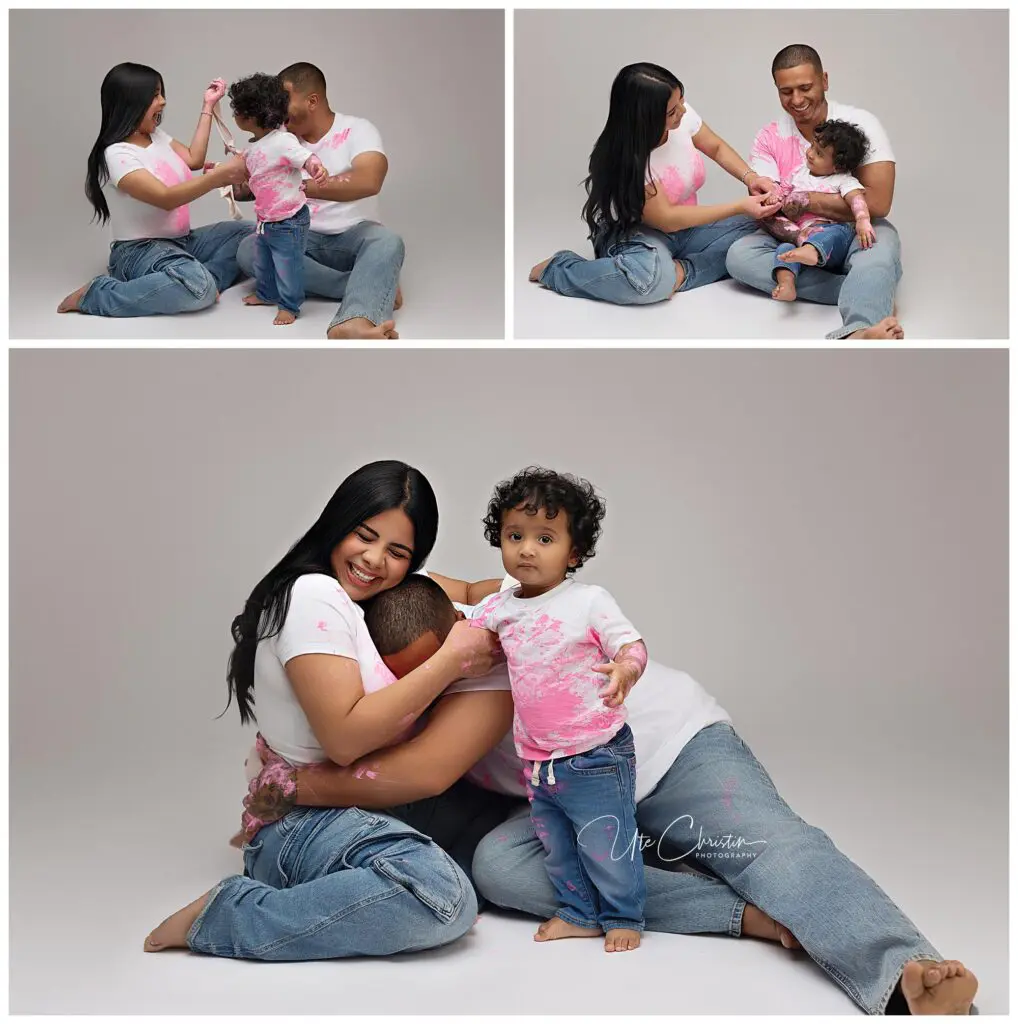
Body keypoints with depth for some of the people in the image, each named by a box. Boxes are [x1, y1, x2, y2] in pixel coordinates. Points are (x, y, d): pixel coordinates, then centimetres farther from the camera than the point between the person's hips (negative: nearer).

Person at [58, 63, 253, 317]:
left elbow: (194, 160, 16)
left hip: (180, 240, 9)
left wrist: (207, 107, 15)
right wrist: (221, 174, -33)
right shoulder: (116, 154, -18)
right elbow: (166, 198, -28)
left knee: (248, 233, 4)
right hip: (139, 251, -9)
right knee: (198, 288, -37)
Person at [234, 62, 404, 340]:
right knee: (248, 250, -25)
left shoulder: (357, 130, -8)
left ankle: (354, 325, -71)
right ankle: (375, 288, -29)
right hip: (304, 239, 4)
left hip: (354, 236, -4)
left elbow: (368, 182, -29)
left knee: (387, 242, -38)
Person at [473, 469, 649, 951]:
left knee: (606, 843, 4)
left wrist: (624, 669, -35)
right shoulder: (499, 608, 4)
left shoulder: (589, 601, -11)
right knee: (556, 847, 17)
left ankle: (623, 917, 24)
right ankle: (578, 913, 35)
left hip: (595, 754, -5)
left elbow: (631, 643, -14)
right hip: (539, 761, 6)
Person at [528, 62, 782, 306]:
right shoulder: (625, 159, -27)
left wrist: (751, 177, -10)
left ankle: (681, 272, -21)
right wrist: (740, 206, -27)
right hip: (631, 233, -7)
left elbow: (717, 148, 10)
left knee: (756, 229, -13)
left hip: (684, 226, 7)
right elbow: (666, 219, -25)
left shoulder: (682, 116, -10)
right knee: (651, 279, -40)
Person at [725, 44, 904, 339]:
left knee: (880, 249, -38)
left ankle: (857, 334, -72)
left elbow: (877, 203, -20)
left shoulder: (860, 124, -8)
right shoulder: (769, 138, 1)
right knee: (739, 255, -25)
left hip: (856, 230, -3)